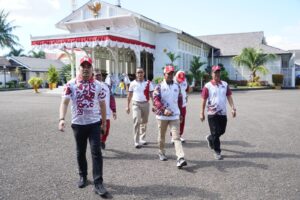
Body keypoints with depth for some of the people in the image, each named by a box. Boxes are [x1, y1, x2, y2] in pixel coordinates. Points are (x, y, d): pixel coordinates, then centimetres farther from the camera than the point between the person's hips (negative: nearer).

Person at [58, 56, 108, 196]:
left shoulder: (98, 85, 1)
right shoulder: (71, 84, -4)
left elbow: (102, 104, 8)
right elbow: (64, 102, -12)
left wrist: (104, 121, 10)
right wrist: (62, 119, -26)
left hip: (94, 123, 0)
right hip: (78, 124, 0)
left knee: (96, 151, -5)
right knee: (80, 152, 14)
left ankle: (98, 183, 0)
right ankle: (83, 176, 34)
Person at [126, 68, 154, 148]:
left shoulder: (148, 83, 1)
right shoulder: (133, 83, 1)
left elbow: (151, 95, 2)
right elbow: (129, 96, 7)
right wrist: (128, 106, 6)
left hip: (145, 104, 2)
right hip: (136, 104, -2)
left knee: (144, 122, 12)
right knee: (137, 122, -12)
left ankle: (142, 139, 29)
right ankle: (136, 142, -8)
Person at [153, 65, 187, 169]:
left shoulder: (177, 86, 8)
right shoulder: (159, 86, -3)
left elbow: (180, 100, 17)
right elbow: (156, 100, -15)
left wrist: (180, 113, 20)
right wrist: (164, 110, -28)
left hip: (175, 116, 2)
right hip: (162, 116, -1)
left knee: (176, 137, -8)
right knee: (162, 136, 14)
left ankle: (180, 158, -15)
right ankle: (161, 152, 36)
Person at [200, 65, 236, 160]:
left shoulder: (225, 84, 6)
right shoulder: (207, 86, -7)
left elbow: (229, 97, 7)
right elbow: (204, 100, -6)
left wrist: (233, 108, -3)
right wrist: (202, 113, -6)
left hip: (223, 113, 5)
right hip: (212, 113, -5)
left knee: (222, 131, 15)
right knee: (215, 133, 0)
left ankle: (210, 138, 43)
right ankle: (217, 152, 13)